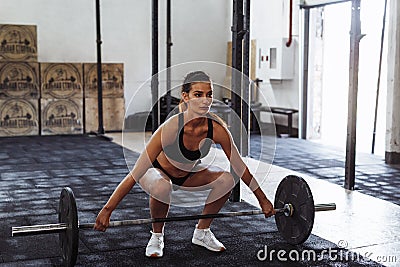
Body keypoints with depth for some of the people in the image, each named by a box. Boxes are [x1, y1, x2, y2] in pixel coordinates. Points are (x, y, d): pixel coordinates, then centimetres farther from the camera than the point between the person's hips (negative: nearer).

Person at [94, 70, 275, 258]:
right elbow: (136, 172, -35)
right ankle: (157, 235, -8)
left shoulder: (217, 128, -25)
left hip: (188, 174, 4)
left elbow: (240, 166, -11)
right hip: (157, 171, -4)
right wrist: (107, 210, -36)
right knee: (161, 187, -38)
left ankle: (202, 232, 3)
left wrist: (263, 200, -3)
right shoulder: (171, 127, -37)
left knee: (226, 180, -19)